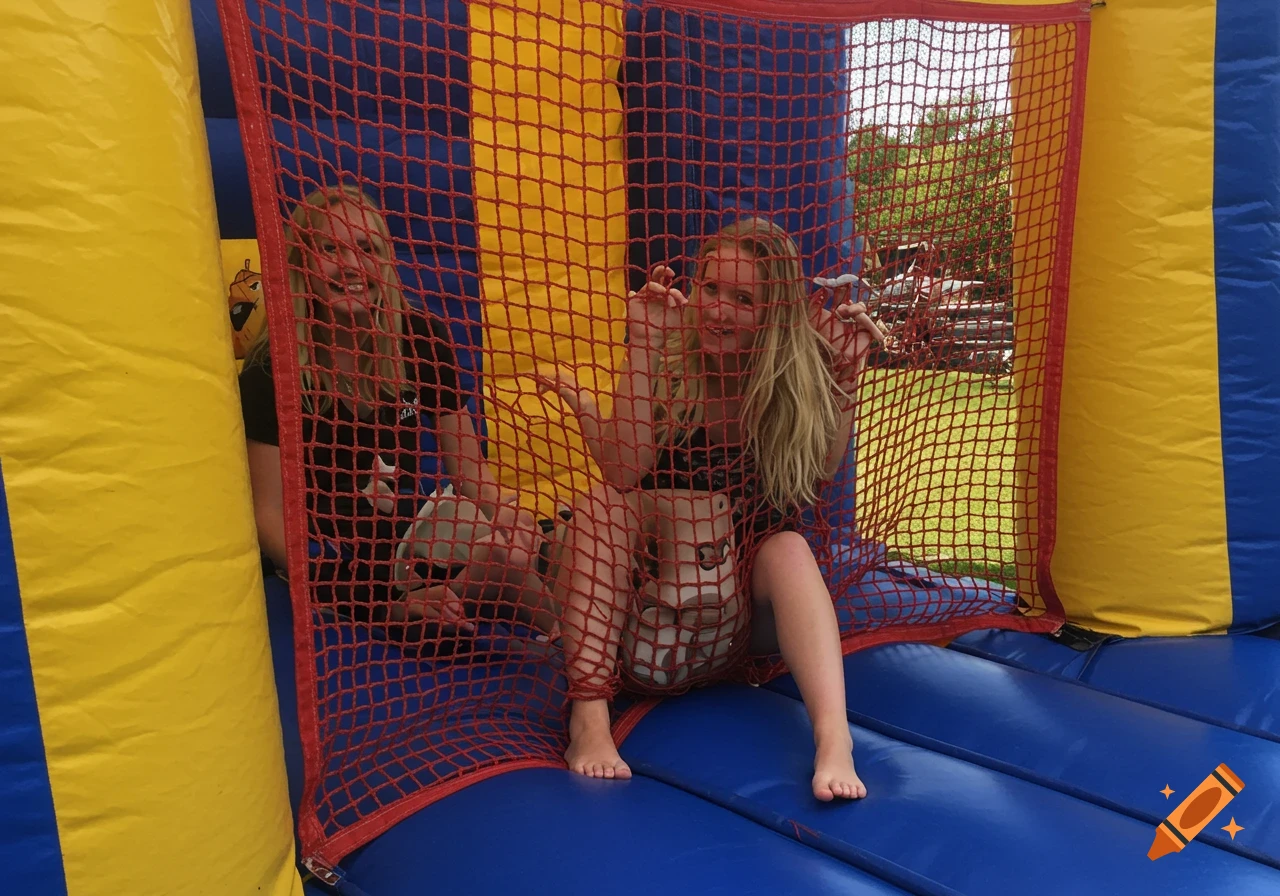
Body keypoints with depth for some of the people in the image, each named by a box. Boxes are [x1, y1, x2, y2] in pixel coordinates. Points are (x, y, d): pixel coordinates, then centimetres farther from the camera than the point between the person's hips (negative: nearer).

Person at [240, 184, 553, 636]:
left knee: (517, 544, -28)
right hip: (337, 556, -4)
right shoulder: (272, 370, -10)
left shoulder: (424, 340, -1)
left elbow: (467, 465, 4)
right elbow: (269, 514, -12)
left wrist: (502, 512, -22)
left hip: (417, 537, 4)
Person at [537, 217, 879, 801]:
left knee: (789, 549, -30)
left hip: (748, 584, 0)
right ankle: (589, 716, -36)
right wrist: (643, 348, -32)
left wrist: (846, 374, -26)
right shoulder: (669, 360, -12)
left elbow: (820, 472, -22)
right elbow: (623, 474, -27)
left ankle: (833, 736, -43)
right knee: (601, 506, -27)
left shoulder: (796, 373, -8)